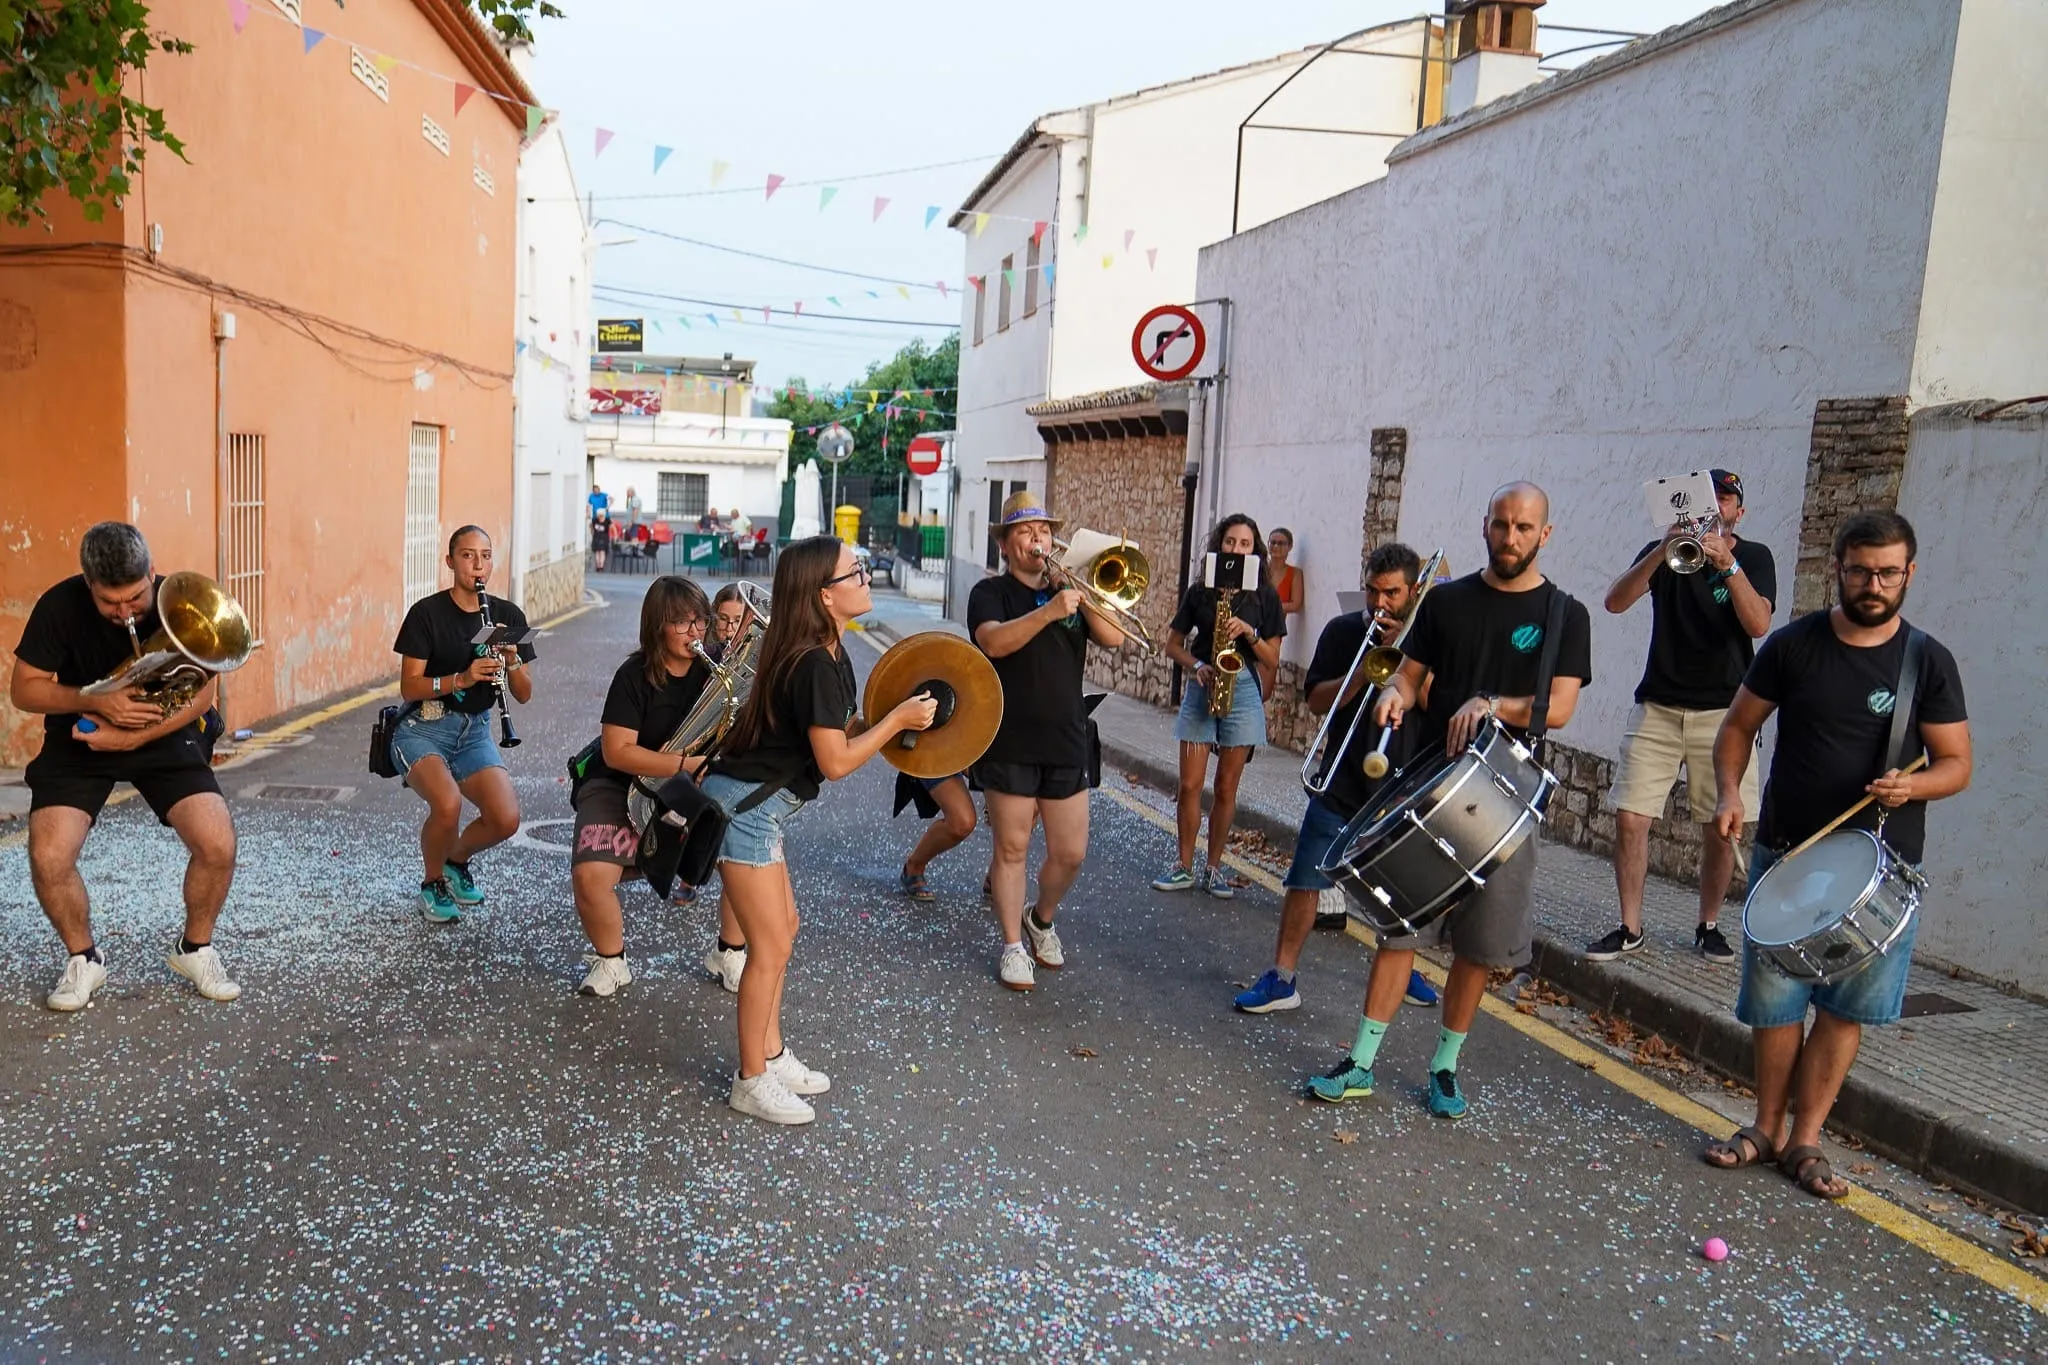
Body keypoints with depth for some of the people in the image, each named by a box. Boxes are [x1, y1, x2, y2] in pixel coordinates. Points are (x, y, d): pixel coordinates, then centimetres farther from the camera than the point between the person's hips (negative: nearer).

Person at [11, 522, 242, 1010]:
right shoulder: (59, 606, -18)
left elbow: (199, 696, -12)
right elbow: (23, 690, -11)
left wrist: (133, 738, -23)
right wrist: (95, 701, -28)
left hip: (165, 736, 0)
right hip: (79, 742, 0)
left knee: (218, 846, -19)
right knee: (48, 858, -20)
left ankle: (195, 948, 9)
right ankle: (83, 959, 9)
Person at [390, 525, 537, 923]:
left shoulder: (508, 616, 3)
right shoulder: (427, 613, -8)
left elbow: (524, 695, 3)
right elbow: (408, 688, -12)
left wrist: (512, 660, -17)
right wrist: (461, 678, -26)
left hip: (474, 731, 4)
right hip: (422, 727, -3)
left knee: (506, 820, -20)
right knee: (448, 804, -32)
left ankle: (457, 858, 16)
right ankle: (432, 883, 0)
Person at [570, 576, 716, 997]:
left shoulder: (712, 671, -2)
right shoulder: (635, 676, -13)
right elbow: (616, 752, -21)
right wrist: (686, 763, -30)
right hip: (622, 788, -3)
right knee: (590, 875, -26)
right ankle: (610, 961, 4)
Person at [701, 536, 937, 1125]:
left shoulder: (823, 654, 7)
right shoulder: (815, 665, -23)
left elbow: (828, 734, 12)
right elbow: (835, 762, -20)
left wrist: (883, 720, 2)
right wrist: (899, 719, -12)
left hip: (757, 803, 10)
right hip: (747, 805, -10)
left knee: (782, 928, 17)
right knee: (771, 946, -1)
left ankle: (771, 1055, 30)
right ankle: (752, 1082, 13)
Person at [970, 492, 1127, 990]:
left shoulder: (1069, 590, 13)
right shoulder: (991, 593, -1)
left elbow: (1114, 638, -1)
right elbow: (993, 641, -23)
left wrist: (1083, 598, -14)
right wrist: (1048, 611, -34)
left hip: (1066, 743, 4)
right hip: (1011, 744, -4)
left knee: (1070, 853, 8)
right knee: (1012, 848, 3)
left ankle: (1042, 919, 34)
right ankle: (1012, 945, 17)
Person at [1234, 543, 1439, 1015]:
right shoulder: (1343, 631, 0)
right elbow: (1317, 701, -5)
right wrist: (1363, 672, -19)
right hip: (1342, 786, 0)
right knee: (1304, 881, -4)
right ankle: (1282, 979, 4)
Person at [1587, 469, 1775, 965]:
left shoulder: (1754, 558, 5)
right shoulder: (1661, 553, 8)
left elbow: (1758, 625, -11)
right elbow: (1615, 602, -9)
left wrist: (1726, 563, -21)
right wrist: (1665, 548, -20)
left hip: (1723, 711, -1)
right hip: (1658, 706, 1)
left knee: (1722, 828, 0)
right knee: (1630, 818, -6)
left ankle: (1708, 927, 20)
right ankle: (1630, 929, 6)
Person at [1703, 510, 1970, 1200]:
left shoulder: (1929, 662, 0)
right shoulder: (1794, 644, 0)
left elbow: (1956, 763, 2)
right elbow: (1739, 726, 8)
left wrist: (1912, 785, -19)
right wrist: (1729, 792, -9)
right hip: (1786, 857, 0)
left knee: (1846, 1008, 4)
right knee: (1774, 1001, 5)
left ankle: (1804, 1141, 17)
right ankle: (1768, 1128, 23)